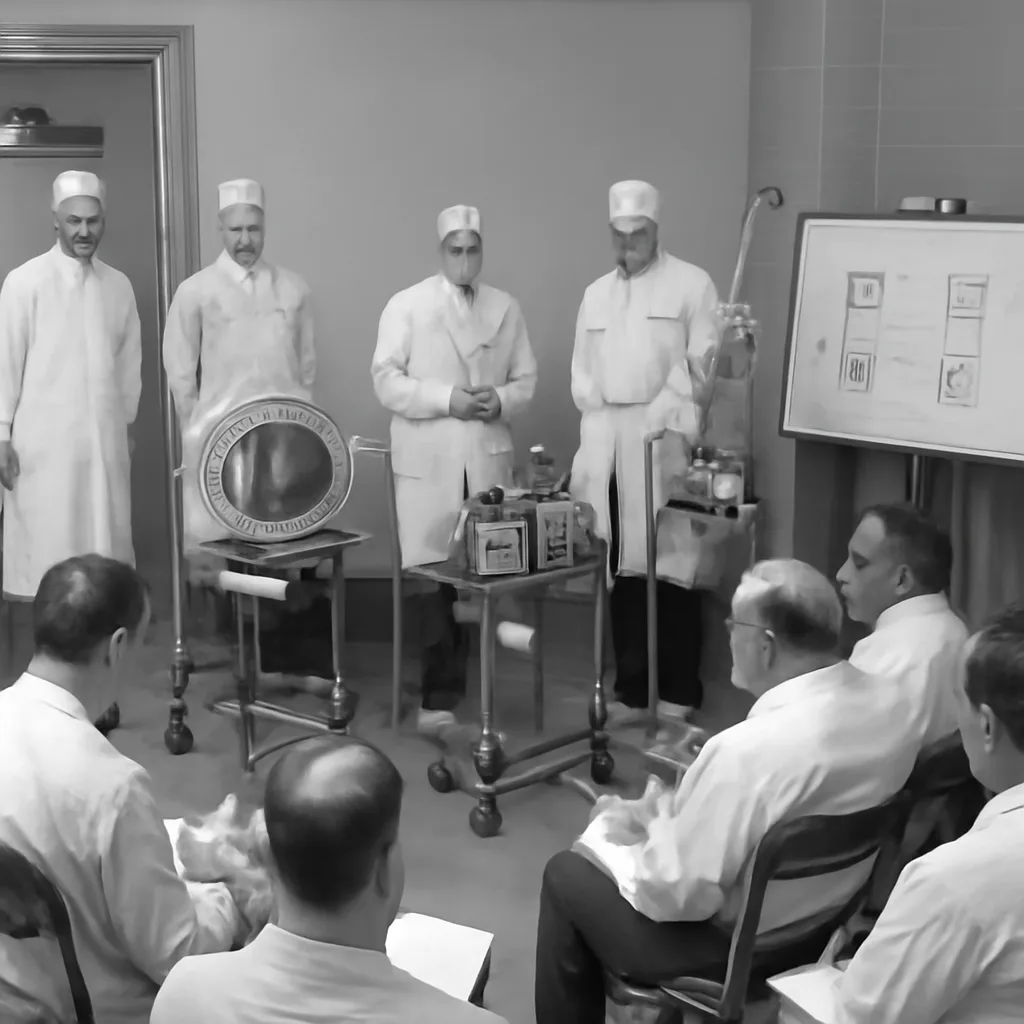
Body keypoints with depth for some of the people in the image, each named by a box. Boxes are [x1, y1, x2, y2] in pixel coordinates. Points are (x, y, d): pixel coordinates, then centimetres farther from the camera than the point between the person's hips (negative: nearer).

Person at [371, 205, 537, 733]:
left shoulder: (506, 308, 12)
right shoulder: (406, 305, 2)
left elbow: (526, 379, 13)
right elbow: (387, 381, -5)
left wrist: (500, 400, -8)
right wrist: (447, 399, -15)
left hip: (489, 455, 3)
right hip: (428, 458, -3)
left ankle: (452, 683, 14)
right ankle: (441, 692, 0)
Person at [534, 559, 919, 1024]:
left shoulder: (750, 750, -34)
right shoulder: (890, 700, -10)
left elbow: (678, 894, -24)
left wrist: (606, 835, -6)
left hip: (736, 945, -7)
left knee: (567, 873, 13)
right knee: (656, 814, 26)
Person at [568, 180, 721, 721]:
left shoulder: (691, 283, 3)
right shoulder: (596, 293, 19)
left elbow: (705, 363, -2)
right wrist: (596, 432, 8)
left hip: (664, 439, -4)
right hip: (607, 442, 5)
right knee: (621, 564, 5)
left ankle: (679, 690, 3)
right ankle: (630, 686, 12)